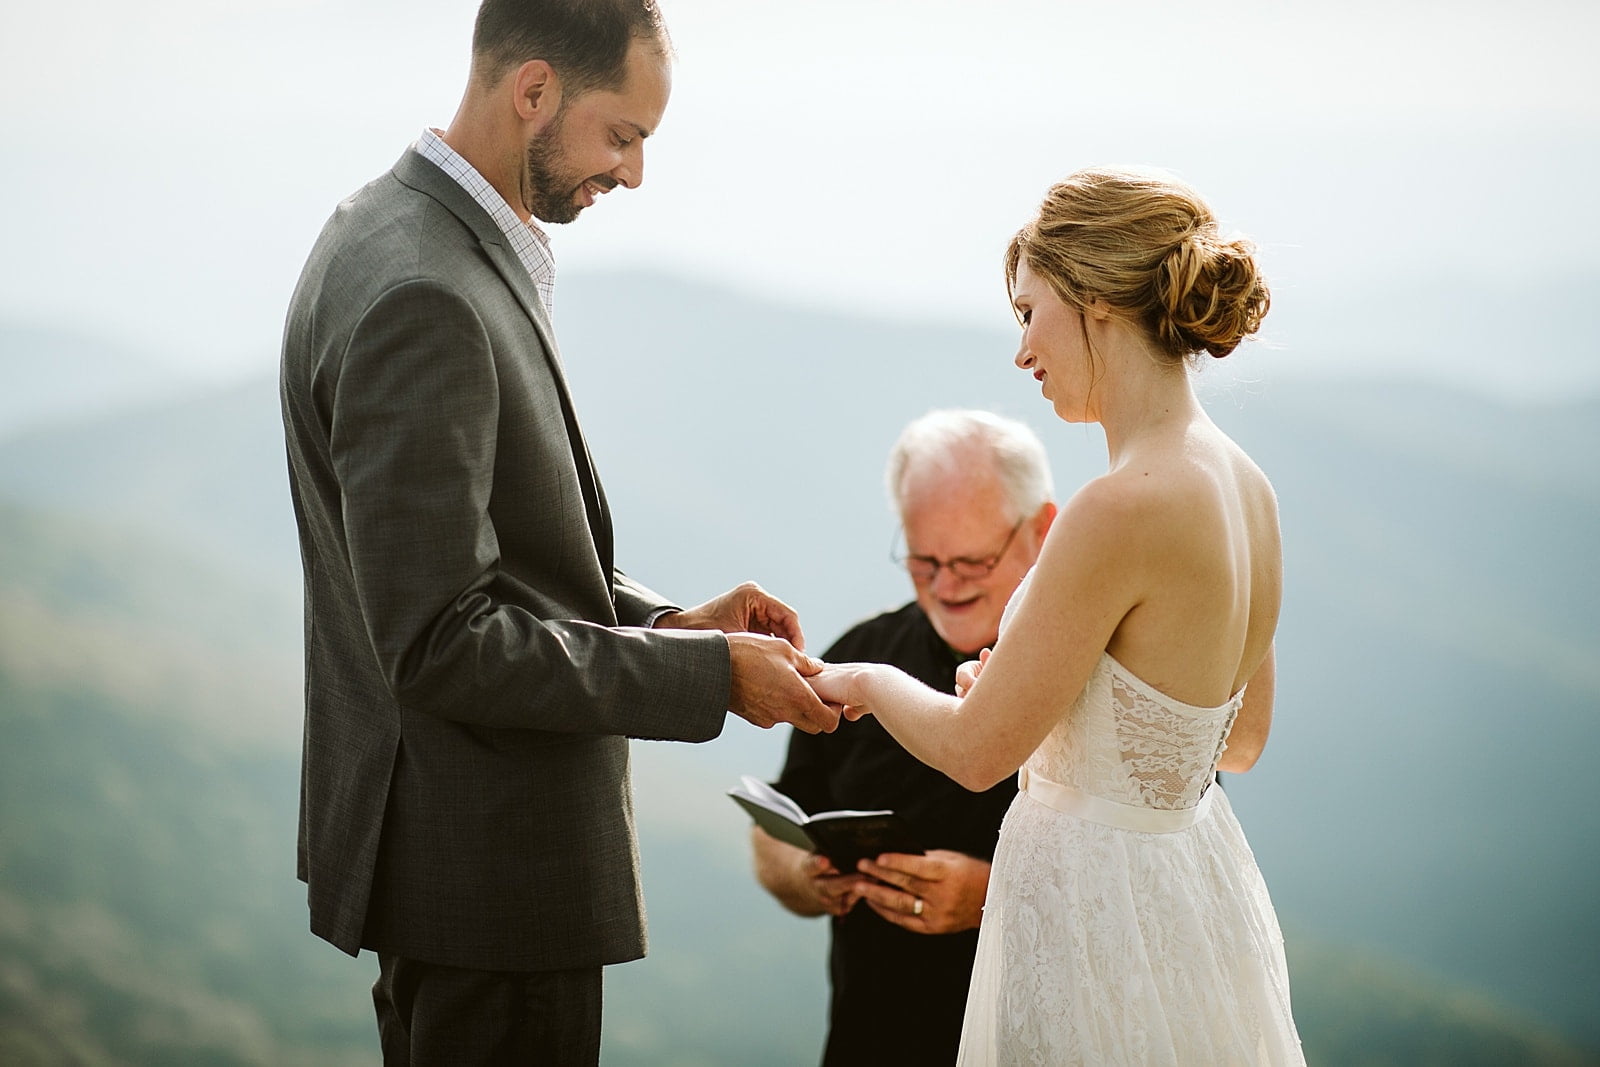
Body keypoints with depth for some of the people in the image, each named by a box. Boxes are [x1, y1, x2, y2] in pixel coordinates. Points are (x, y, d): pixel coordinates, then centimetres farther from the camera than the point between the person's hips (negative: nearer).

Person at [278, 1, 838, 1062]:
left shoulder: (400, 232, 9)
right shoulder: (422, 297, -24)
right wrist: (711, 674, -19)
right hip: (488, 864, -10)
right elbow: (440, 644, -25)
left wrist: (666, 623, 4)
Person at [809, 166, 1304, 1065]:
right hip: (1201, 880, 9)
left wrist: (873, 682, 2)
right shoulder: (1244, 484, 2)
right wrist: (1031, 688, 19)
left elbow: (977, 749, -17)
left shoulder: (1124, 508, -24)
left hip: (1101, 909, -9)